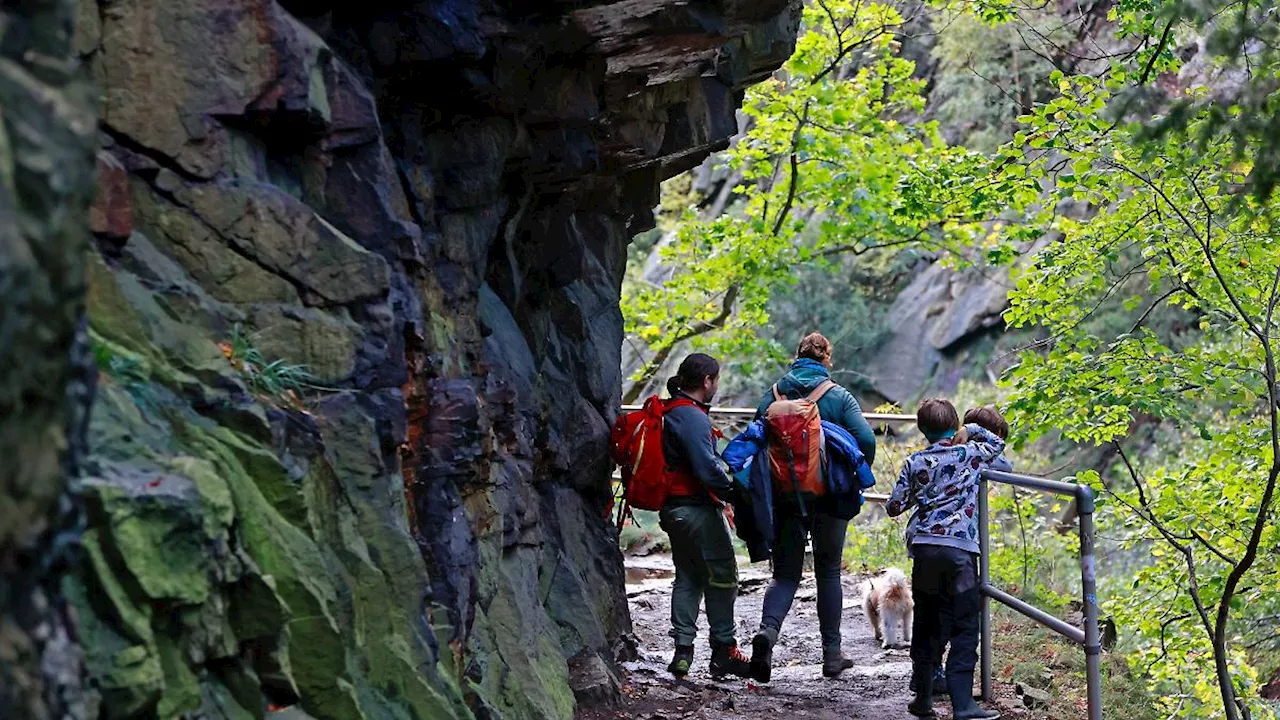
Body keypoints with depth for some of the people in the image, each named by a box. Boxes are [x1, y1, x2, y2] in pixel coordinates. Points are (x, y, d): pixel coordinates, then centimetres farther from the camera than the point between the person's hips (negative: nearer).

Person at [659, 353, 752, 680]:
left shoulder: (671, 413, 14)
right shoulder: (692, 417, -17)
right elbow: (707, 468, -24)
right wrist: (734, 493, -14)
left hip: (674, 507, 10)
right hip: (697, 508, -10)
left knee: (688, 577, 14)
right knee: (722, 577, -1)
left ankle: (683, 651, 11)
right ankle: (724, 651, 3)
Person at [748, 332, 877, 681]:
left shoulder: (774, 394, 2)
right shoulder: (840, 397, -4)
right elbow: (866, 440, -13)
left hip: (783, 496, 1)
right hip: (829, 495, -1)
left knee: (785, 573, 9)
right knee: (828, 572, 13)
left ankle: (768, 629, -20)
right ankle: (832, 654, 16)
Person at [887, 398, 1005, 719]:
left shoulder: (915, 462, 8)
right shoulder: (970, 452, 4)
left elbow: (894, 507, 12)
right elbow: (997, 443, 25)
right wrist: (972, 430, 31)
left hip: (924, 547, 3)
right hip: (960, 548, -3)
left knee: (926, 623, 14)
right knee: (964, 627, -3)